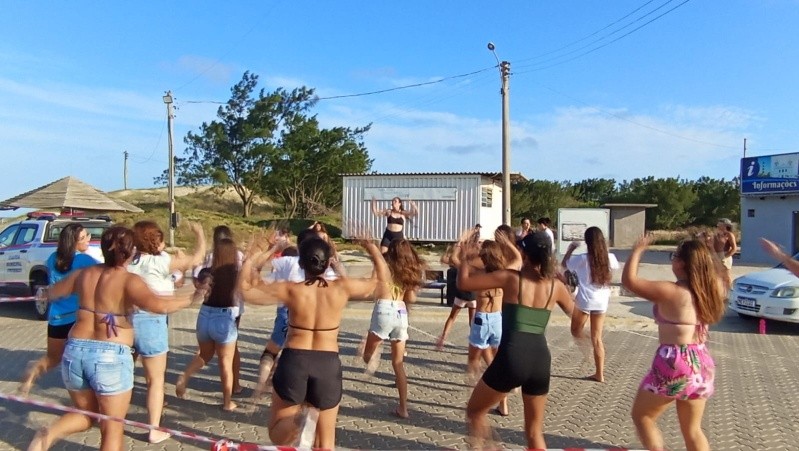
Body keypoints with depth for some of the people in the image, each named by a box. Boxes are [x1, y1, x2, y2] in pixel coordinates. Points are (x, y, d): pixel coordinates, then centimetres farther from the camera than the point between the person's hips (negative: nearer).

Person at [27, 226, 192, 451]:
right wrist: (187, 299, -13)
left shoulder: (84, 274, 7)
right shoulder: (129, 280, -11)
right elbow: (158, 305, -28)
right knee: (112, 429, 9)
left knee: (86, 414, 27)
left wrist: (45, 293, 48)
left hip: (75, 352, 6)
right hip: (111, 356, -5)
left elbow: (52, 292, 25)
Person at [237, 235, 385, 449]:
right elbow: (382, 279, 9)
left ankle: (298, 421, -22)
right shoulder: (342, 288, -6)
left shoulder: (290, 290, -8)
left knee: (277, 434, 13)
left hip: (294, 362, -1)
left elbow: (245, 289, 1)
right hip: (328, 365, 1)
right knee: (325, 442, 16)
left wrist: (249, 260, 12)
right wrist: (374, 251, 19)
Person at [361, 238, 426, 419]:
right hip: (401, 313, 4)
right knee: (398, 363, 12)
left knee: (368, 354, 13)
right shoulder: (411, 270, 12)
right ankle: (403, 408, 12)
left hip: (384, 310, -4)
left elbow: (376, 292, -7)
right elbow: (411, 298, 13)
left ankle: (375, 347, -22)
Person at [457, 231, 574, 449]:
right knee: (535, 431, 21)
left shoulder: (511, 277, -4)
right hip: (541, 360, 4)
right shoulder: (556, 286, 7)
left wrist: (465, 257, 16)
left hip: (512, 358, -4)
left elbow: (464, 282, -1)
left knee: (474, 410, 20)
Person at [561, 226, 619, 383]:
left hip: (584, 300, -4)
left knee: (576, 331, 19)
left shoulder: (582, 259, -13)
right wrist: (605, 249, 20)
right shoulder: (609, 258, -4)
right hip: (602, 301, 4)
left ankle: (588, 343, -14)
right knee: (597, 337, 11)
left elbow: (564, 264, 4)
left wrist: (570, 248, 13)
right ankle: (599, 374, 13)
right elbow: (616, 266, 22)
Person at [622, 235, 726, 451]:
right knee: (693, 430, 19)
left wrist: (637, 250, -2)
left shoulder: (672, 291, -17)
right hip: (701, 363, 7)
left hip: (675, 363, -7)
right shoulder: (708, 290, 3)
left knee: (642, 415, 12)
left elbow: (629, 280, -14)